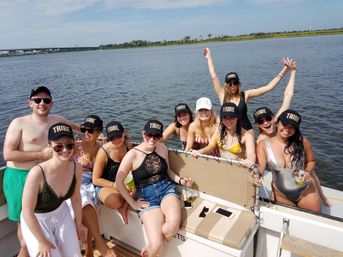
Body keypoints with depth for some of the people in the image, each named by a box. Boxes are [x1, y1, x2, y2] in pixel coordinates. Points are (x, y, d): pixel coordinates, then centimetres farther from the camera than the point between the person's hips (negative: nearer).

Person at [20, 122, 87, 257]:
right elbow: (27, 212, -23)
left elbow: (76, 198, -2)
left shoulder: (76, 168, -19)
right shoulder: (38, 173, -34)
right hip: (36, 219, -4)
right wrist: (42, 241, -14)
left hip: (61, 214, 4)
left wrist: (79, 224, 9)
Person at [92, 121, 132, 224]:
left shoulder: (128, 145, -4)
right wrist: (114, 185, -21)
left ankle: (124, 206, -6)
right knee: (113, 201, -37)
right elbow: (95, 180, -10)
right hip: (105, 186, -4)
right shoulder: (103, 152, -17)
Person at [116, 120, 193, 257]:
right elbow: (119, 181, -6)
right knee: (156, 244, -19)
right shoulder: (133, 154, -9)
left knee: (174, 222, -29)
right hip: (147, 196, -3)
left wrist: (180, 180, 3)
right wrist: (133, 203, -4)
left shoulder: (163, 148, 5)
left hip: (167, 188, 4)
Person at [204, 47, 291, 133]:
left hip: (246, 130, 0)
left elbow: (268, 87, -4)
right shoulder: (223, 95, -3)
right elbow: (214, 77, -5)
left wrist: (283, 71, -8)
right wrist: (209, 57, -3)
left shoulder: (245, 95, -3)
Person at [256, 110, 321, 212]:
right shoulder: (264, 145, -14)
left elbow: (311, 161, 4)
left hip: (307, 191, 1)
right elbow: (260, 168, -21)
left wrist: (307, 171, -14)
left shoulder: (303, 142, -13)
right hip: (281, 195, 0)